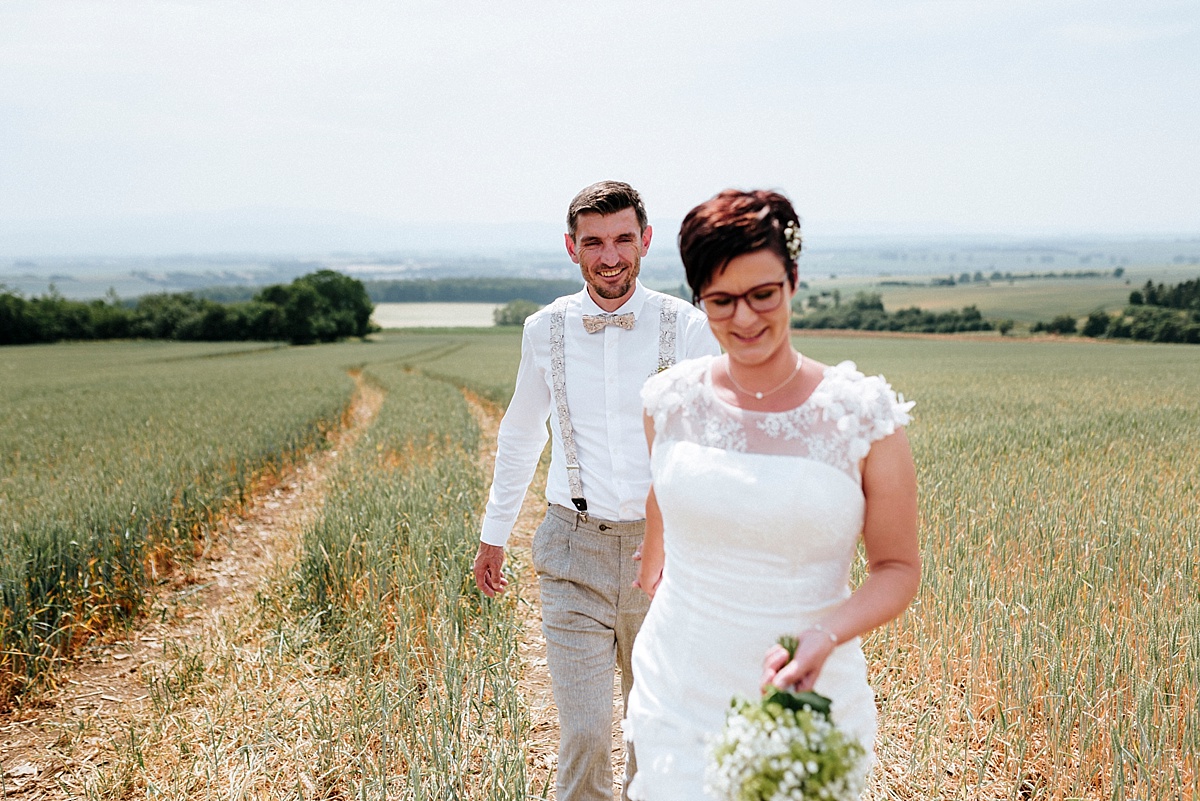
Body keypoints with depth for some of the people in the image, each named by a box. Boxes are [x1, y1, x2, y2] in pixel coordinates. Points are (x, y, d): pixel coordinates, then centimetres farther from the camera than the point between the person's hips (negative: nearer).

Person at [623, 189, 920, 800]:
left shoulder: (863, 414, -11)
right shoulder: (671, 399, -3)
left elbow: (898, 568, -5)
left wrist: (825, 637, -21)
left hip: (808, 700, -2)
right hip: (679, 697, 2)